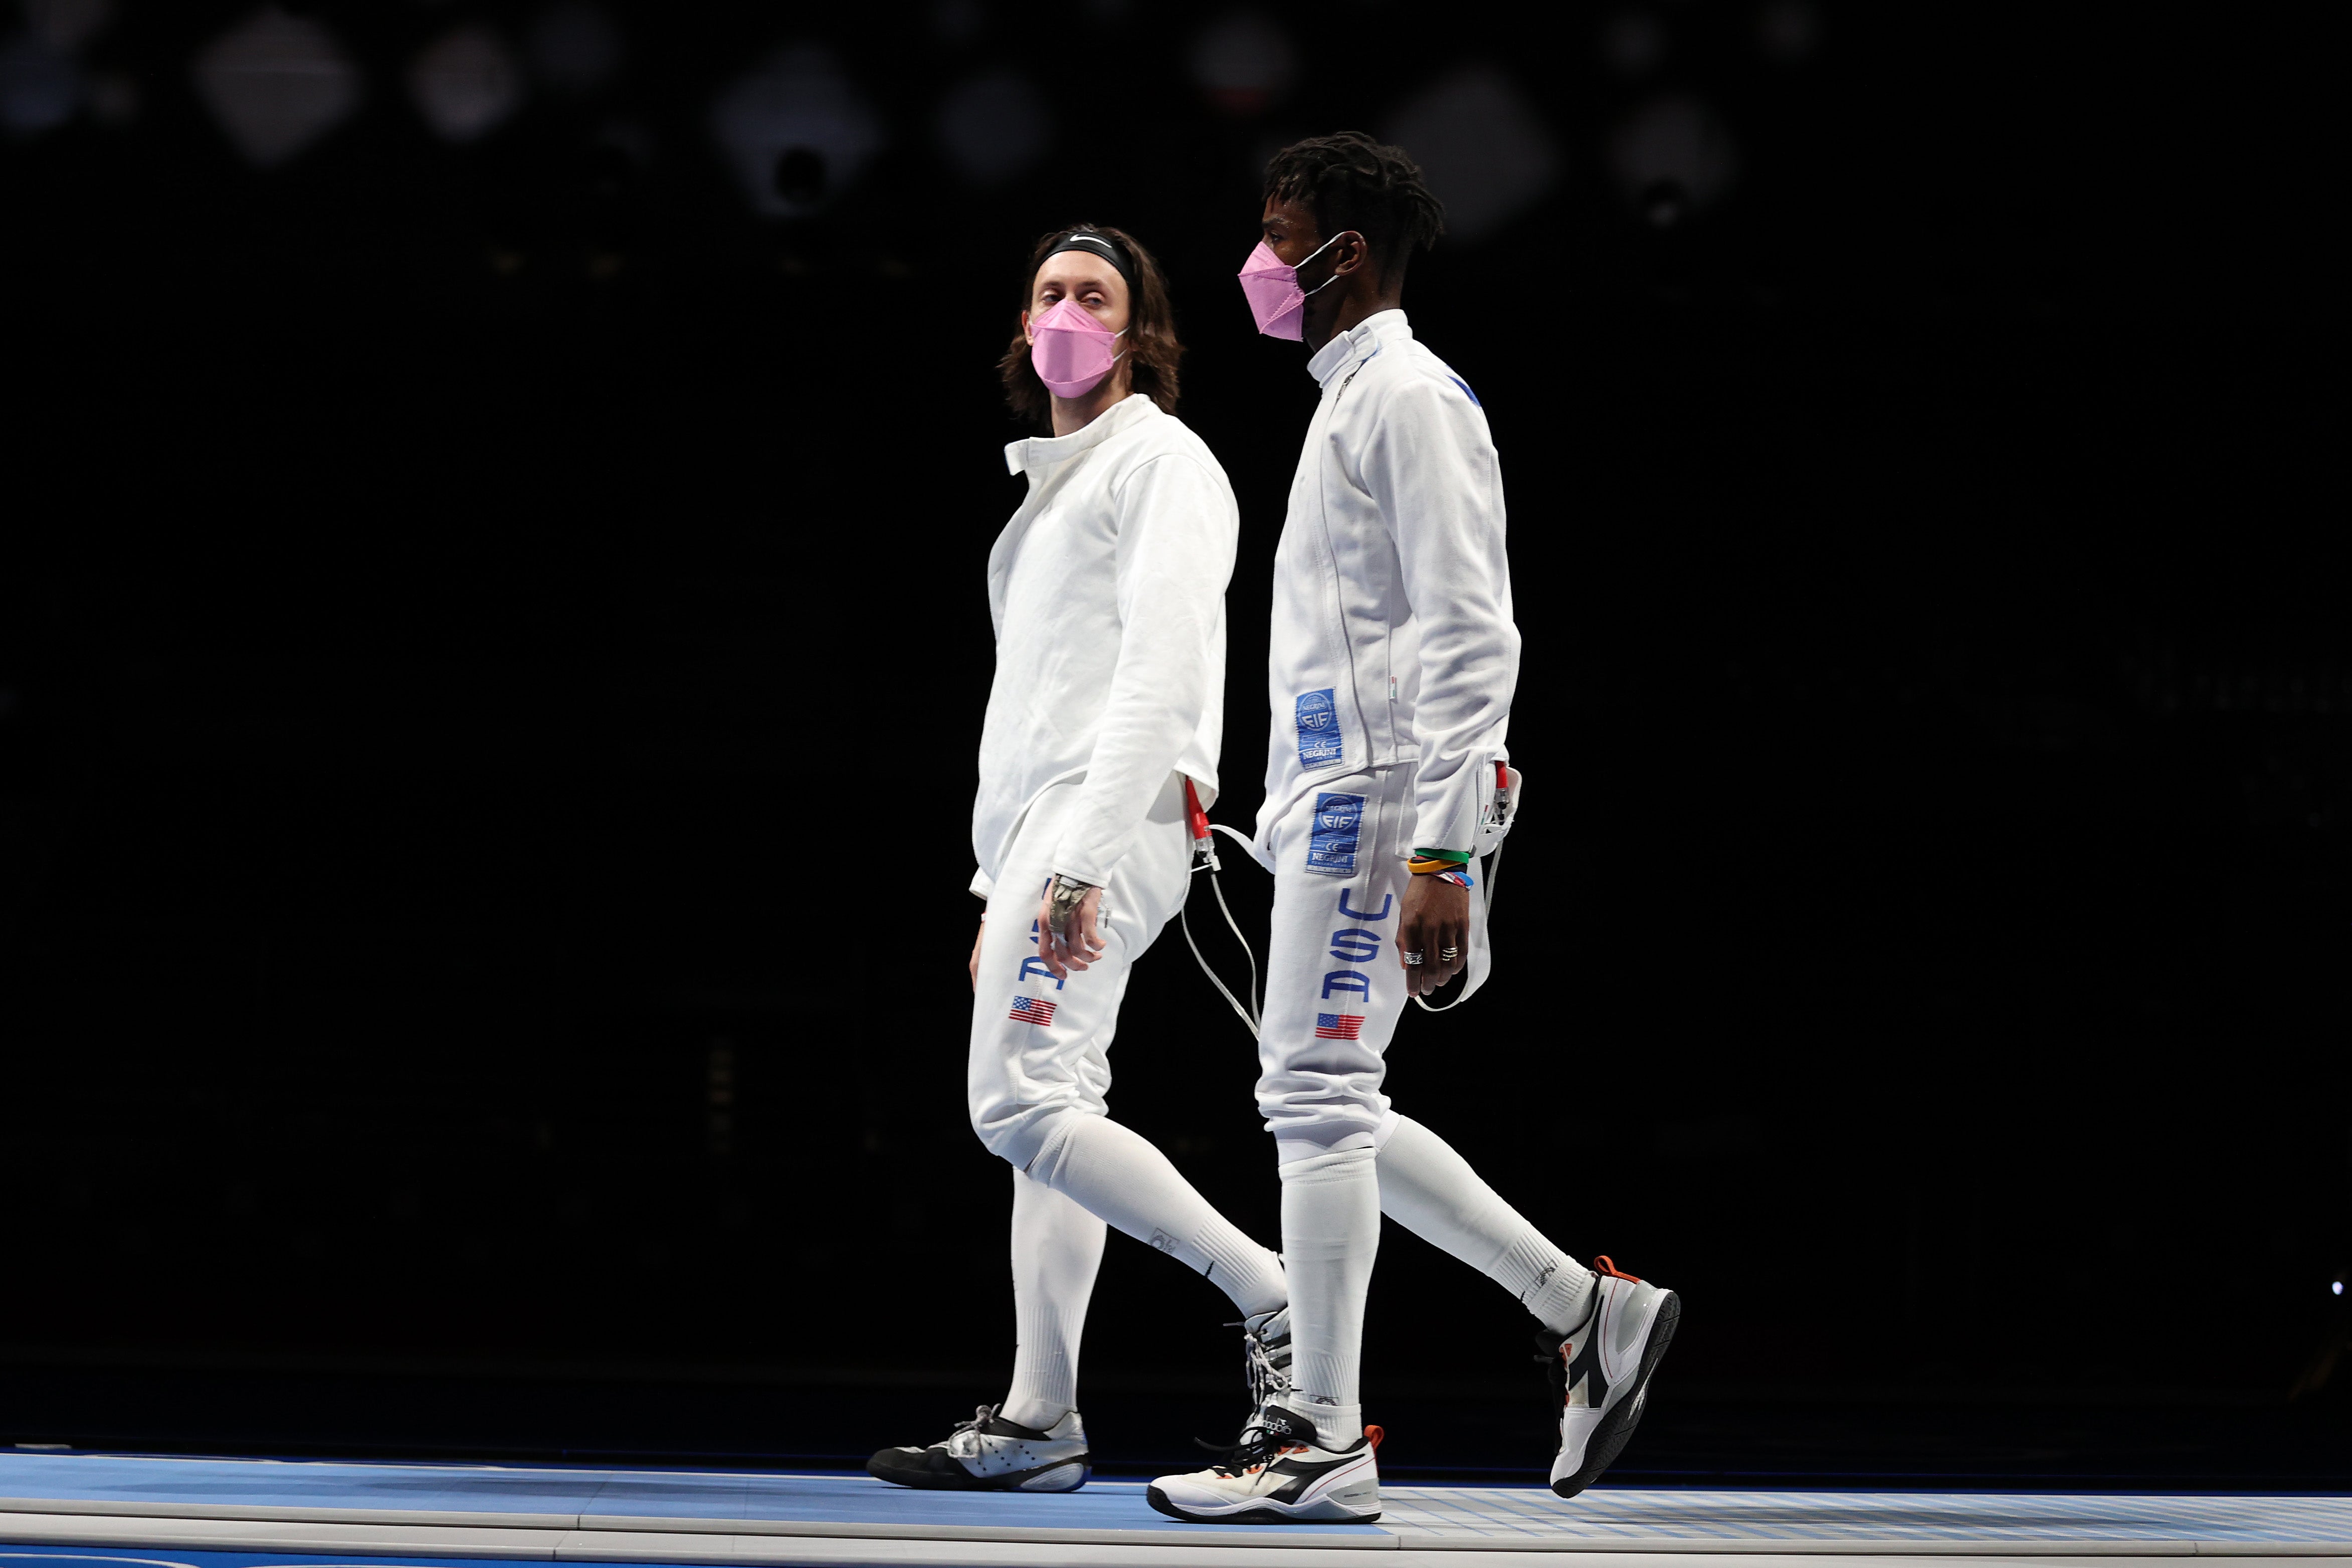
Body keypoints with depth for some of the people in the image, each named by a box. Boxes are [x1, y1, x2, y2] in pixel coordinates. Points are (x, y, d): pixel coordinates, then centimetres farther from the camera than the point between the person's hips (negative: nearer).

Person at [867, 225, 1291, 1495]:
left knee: (1021, 1109, -17)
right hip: (1046, 833, 10)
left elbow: (1160, 673, -19)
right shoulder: (1054, 484, 23)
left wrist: (1081, 859, -27)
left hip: (1112, 819, -10)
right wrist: (999, 888, 23)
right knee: (1048, 1116, 7)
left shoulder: (1160, 461, -7)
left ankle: (1276, 1299, -16)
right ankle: (1037, 1425, 8)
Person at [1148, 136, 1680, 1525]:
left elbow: (1472, 638, -17)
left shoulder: (1411, 398, -10)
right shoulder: (1352, 402, 22)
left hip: (1383, 792, -10)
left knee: (1319, 1095, -10)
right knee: (1331, 1107, 9)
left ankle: (1323, 1437, -6)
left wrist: (1441, 857, -23)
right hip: (1334, 793, 10)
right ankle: (1586, 1307, 12)